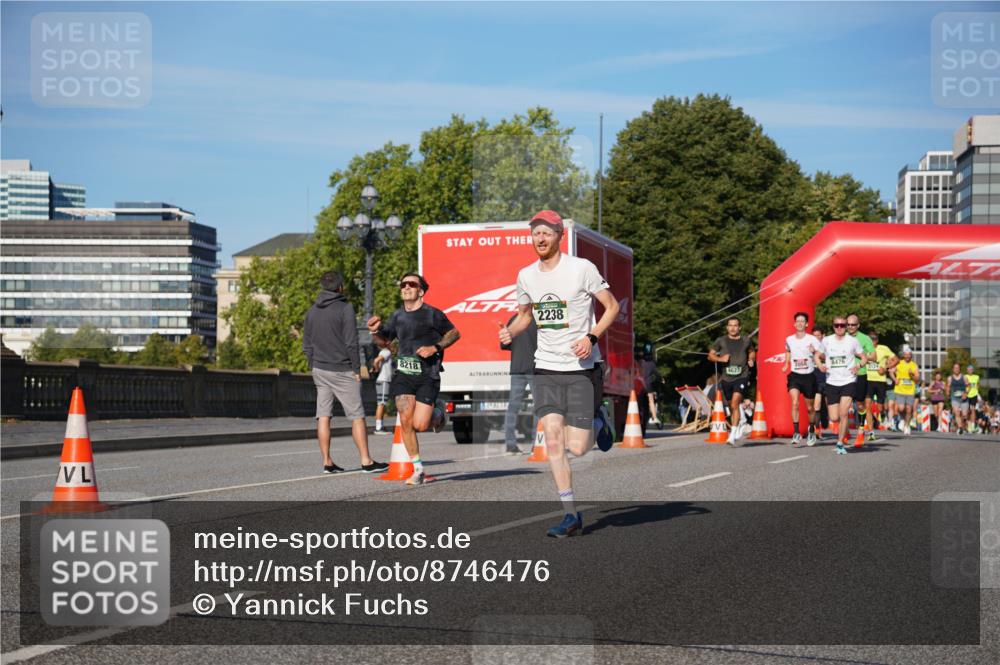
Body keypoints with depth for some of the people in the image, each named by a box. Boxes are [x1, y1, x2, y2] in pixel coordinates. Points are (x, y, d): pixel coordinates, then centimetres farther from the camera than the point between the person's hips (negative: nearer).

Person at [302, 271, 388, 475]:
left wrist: (314, 367, 17)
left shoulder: (312, 311, 10)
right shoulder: (345, 308, -10)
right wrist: (357, 369, -7)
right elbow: (351, 343, -14)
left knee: (323, 416, 5)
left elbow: (306, 345, 12)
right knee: (357, 416, -1)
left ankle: (327, 462, 5)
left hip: (320, 371, 6)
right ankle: (366, 461, -1)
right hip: (342, 371, -6)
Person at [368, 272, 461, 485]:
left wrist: (435, 348, -11)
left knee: (420, 425, -10)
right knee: (405, 421, -8)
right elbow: (384, 342, 21)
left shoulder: (432, 314, -5)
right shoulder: (398, 316, 10)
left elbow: (454, 333, 4)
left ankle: (437, 415, 27)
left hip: (427, 375, -4)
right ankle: (418, 470, 3)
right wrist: (376, 331, -1)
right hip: (404, 374, 4)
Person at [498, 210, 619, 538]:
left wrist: (591, 337, -16)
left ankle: (597, 421, 29)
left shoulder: (582, 268, -9)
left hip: (582, 367, -3)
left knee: (577, 447, -7)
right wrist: (510, 331, 1)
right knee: (553, 440, -11)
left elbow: (612, 306, -2)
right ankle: (571, 515, -3)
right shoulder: (526, 275, 6)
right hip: (546, 367, 4)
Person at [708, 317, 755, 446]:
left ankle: (733, 434, -22)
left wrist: (751, 359, 4)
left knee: (735, 404, -20)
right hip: (726, 378, 3)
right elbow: (710, 355, 7)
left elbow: (752, 352, 25)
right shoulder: (721, 341, 5)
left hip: (741, 377, -2)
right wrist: (720, 358, -12)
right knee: (731, 407, 12)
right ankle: (739, 428, 36)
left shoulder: (746, 340, 7)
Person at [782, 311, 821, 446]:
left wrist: (815, 351, -30)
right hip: (794, 375, 1)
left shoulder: (812, 340, -7)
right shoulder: (789, 340, 4)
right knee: (794, 403, -21)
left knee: (809, 407, 11)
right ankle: (796, 433, -19)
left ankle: (812, 431, 35)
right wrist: (786, 365, 8)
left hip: (808, 375, -1)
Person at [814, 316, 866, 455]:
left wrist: (858, 366, -13)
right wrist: (820, 365, -6)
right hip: (831, 382, 2)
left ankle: (840, 444, -5)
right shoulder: (826, 341, 5)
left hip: (848, 382, -2)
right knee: (834, 418, 0)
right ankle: (846, 433, 31)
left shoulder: (852, 341, 1)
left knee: (843, 413, -17)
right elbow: (817, 356, 15)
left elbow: (864, 357, 8)